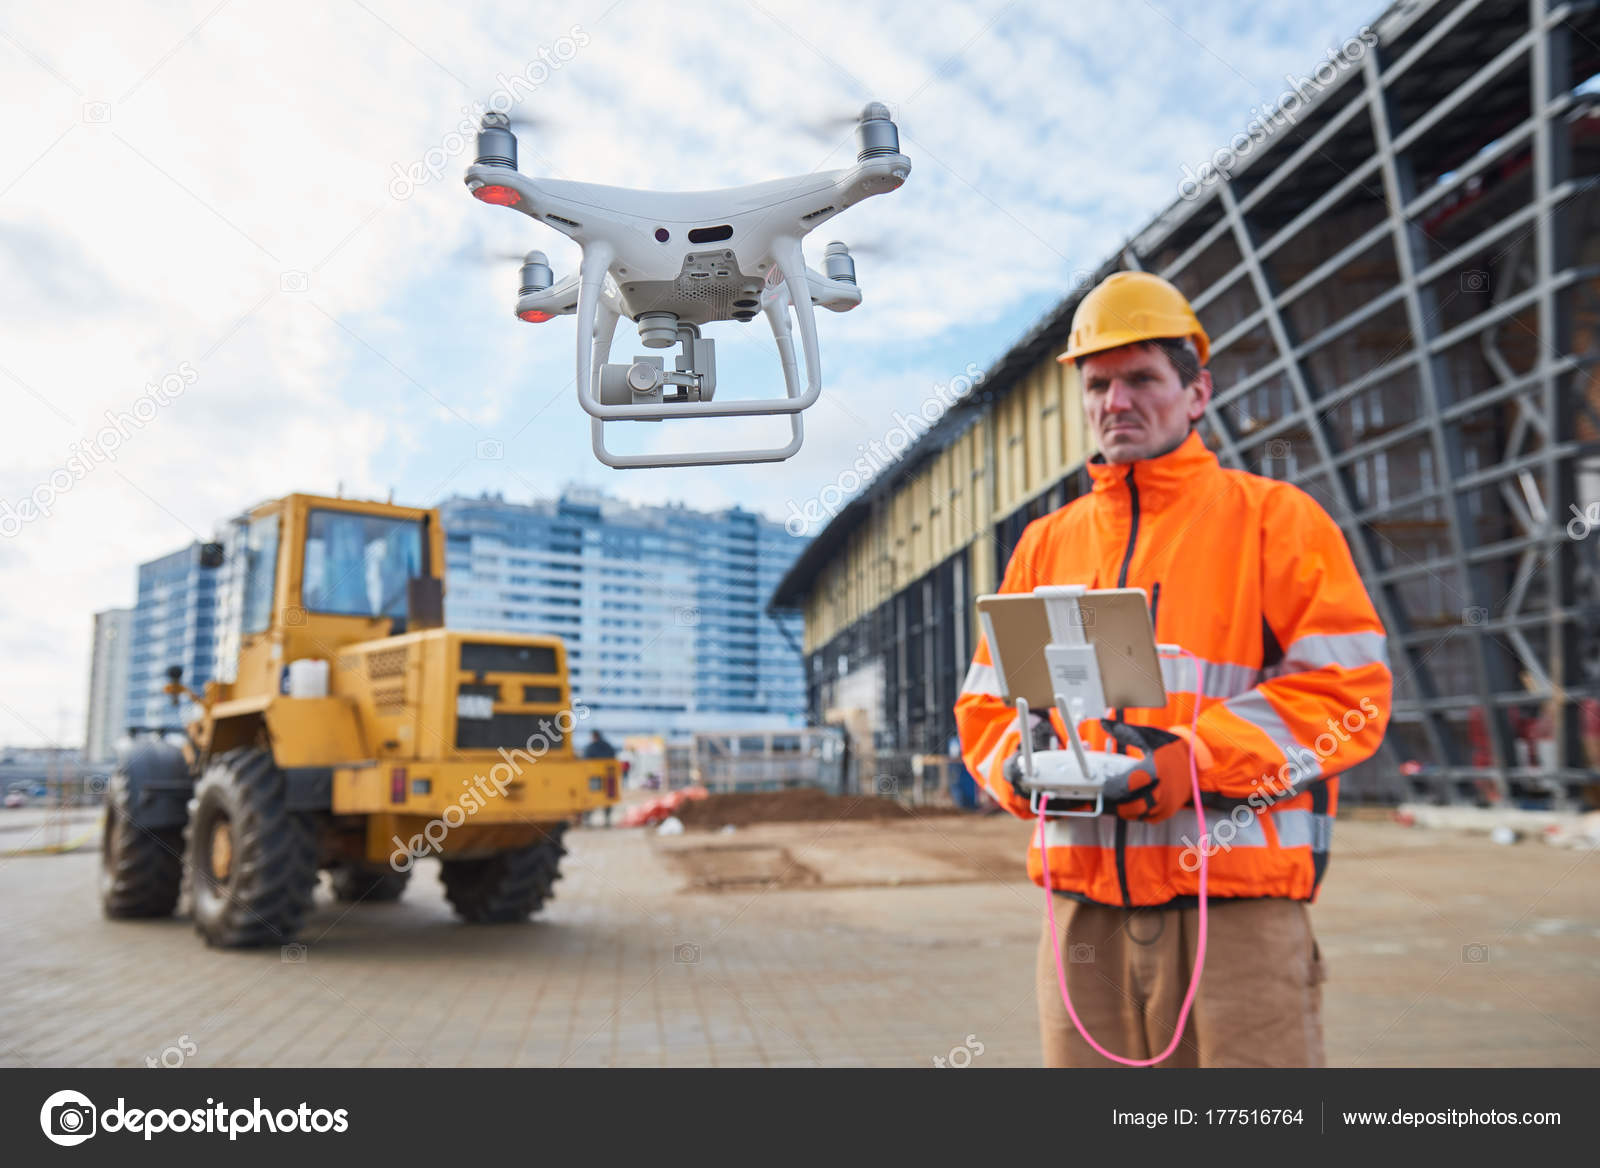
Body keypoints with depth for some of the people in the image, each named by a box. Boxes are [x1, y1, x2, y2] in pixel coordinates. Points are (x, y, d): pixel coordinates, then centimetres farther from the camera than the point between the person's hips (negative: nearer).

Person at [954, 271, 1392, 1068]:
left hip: (1237, 905, -3)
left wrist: (1198, 757, -18)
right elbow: (986, 705, 15)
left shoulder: (1275, 519, 4)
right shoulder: (1046, 543, 15)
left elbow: (1349, 690, -5)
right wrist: (1026, 762, -8)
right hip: (1086, 907, 4)